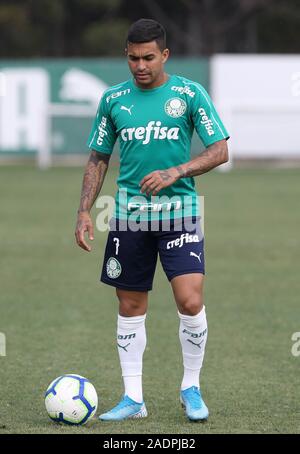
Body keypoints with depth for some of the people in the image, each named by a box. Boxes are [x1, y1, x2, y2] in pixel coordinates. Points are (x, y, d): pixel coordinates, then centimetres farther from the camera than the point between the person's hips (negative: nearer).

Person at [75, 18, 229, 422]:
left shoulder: (190, 94, -3)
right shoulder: (113, 99, 6)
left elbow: (220, 151, -3)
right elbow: (98, 159, 13)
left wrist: (175, 172, -16)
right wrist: (84, 212, 4)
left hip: (179, 211, -3)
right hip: (129, 214, 3)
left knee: (190, 301, -14)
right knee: (131, 308, 6)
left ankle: (191, 388, 6)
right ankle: (133, 398, 15)